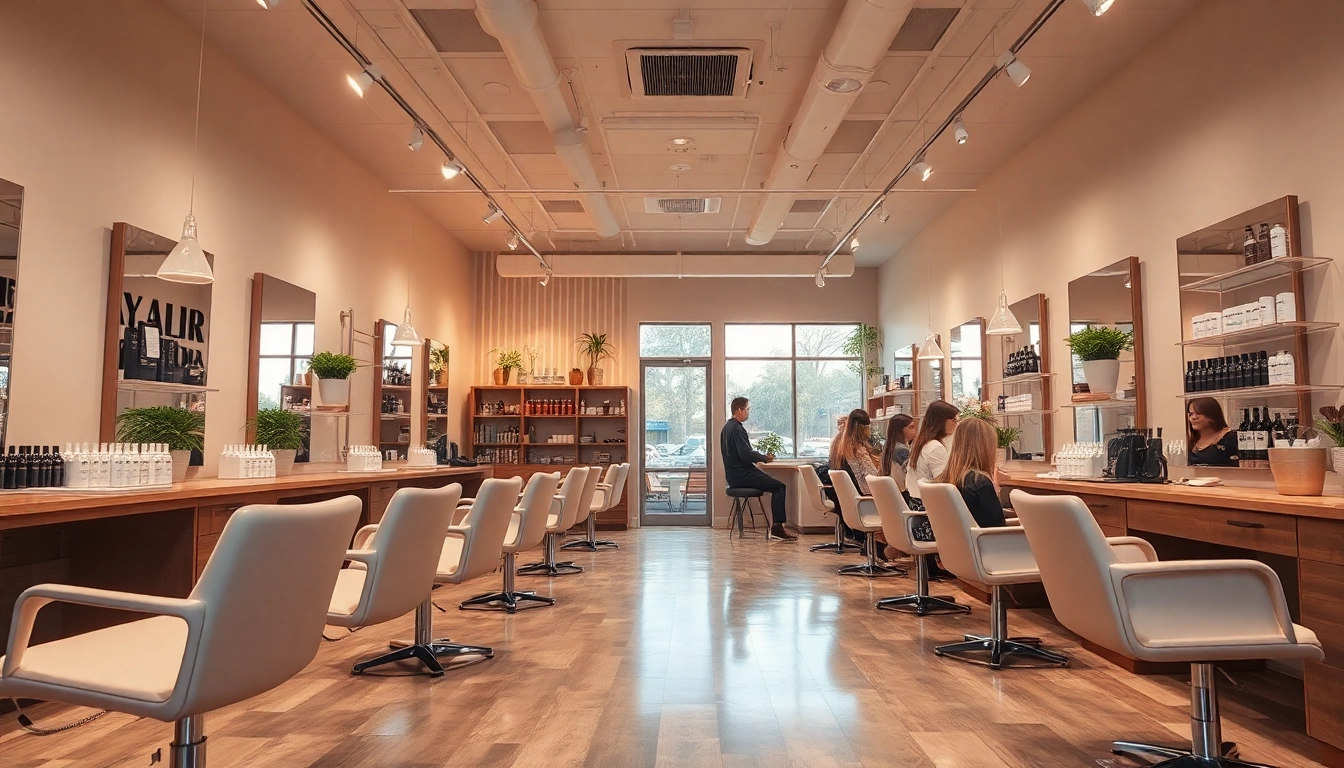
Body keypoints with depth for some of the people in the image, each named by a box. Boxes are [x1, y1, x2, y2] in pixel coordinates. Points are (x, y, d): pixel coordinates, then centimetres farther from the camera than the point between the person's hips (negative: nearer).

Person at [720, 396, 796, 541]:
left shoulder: (727, 427, 17)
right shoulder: (737, 428, -15)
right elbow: (745, 454, -24)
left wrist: (762, 456, 11)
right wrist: (764, 458, -8)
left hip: (734, 475, 10)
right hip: (742, 475, -10)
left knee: (776, 485, 12)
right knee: (779, 487, -13)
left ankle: (777, 527, 7)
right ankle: (777, 527, -15)